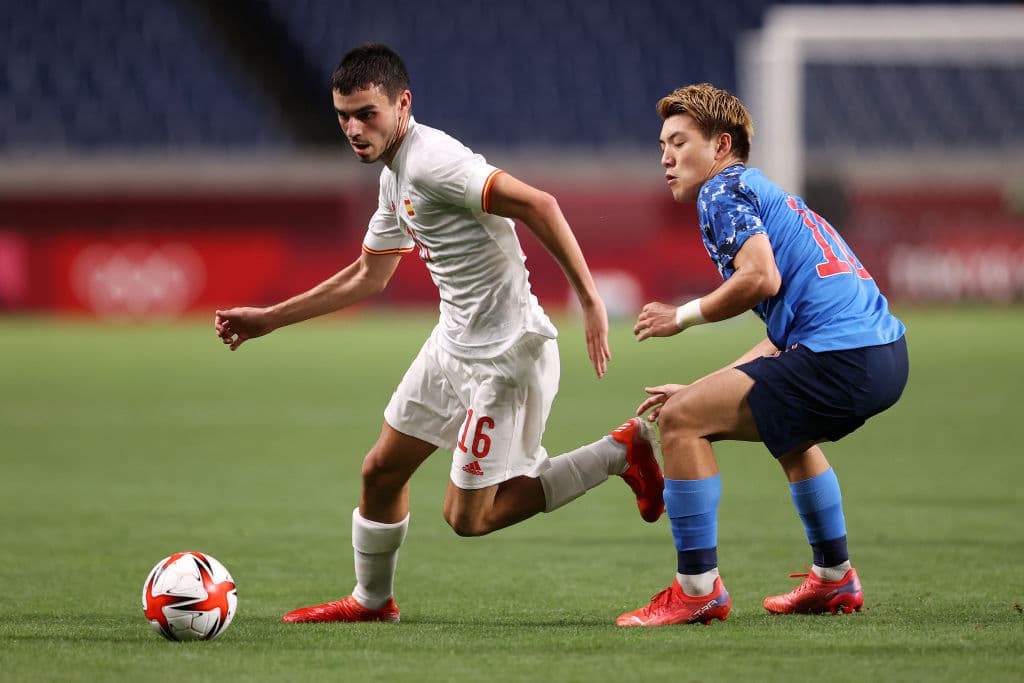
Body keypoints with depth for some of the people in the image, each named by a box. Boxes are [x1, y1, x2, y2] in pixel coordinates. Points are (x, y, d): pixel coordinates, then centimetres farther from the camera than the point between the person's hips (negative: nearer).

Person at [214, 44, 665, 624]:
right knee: (381, 471, 15)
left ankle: (621, 453, 5)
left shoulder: (432, 160, -21)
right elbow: (368, 277, 25)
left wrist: (590, 299, -33)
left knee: (468, 517, -2)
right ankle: (372, 600, 36)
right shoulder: (395, 177, 11)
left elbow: (537, 204, -30)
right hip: (454, 343, 9)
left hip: (503, 354, -9)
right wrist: (269, 320, 26)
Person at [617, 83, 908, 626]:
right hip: (885, 353, 10)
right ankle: (834, 580, 43)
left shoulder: (724, 190, 1)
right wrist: (703, 390, 30)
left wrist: (683, 316, -3)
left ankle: (698, 589, -5)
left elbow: (761, 277, -18)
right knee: (791, 433, 39)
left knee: (681, 422, -7)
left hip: (842, 357, -10)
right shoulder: (763, 194, 29)